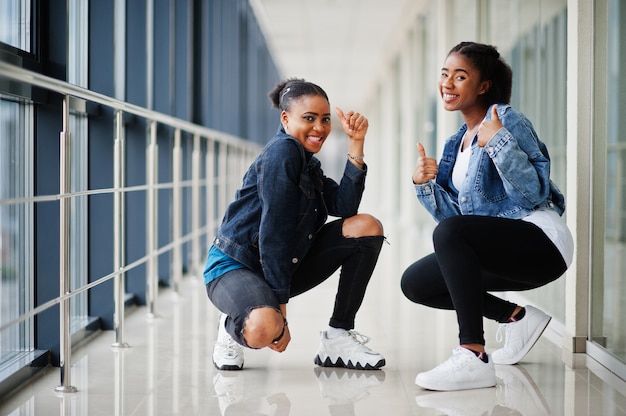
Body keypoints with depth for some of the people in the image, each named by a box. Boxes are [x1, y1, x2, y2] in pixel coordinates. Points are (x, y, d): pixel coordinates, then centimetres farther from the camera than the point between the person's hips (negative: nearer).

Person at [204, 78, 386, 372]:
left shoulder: (308, 164, 13)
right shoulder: (283, 150, -16)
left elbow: (344, 207, -4)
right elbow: (274, 232, -21)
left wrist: (356, 143, -6)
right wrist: (280, 311, -23)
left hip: (284, 267, 9)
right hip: (234, 267, -9)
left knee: (368, 227, -3)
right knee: (264, 328, -41)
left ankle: (338, 338, 1)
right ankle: (233, 329, 0)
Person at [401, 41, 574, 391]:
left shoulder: (508, 119, -8)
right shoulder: (456, 143, 16)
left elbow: (534, 194, -18)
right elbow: (451, 214, 10)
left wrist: (498, 142, -25)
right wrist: (425, 184, -5)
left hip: (541, 239, -9)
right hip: (502, 249, 9)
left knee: (449, 232, -32)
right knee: (415, 282, 2)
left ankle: (473, 356, -33)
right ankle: (518, 319, 10)